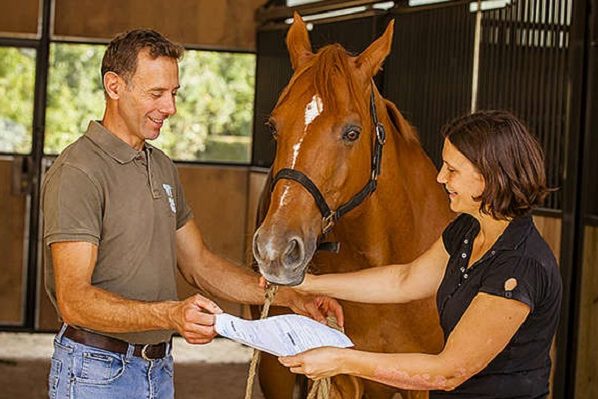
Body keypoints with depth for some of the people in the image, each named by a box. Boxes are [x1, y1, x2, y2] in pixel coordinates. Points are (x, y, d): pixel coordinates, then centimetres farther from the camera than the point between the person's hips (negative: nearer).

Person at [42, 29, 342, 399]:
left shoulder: (163, 167, 11)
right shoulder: (78, 172, -17)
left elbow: (199, 264, 15)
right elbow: (74, 300, -25)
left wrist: (292, 298, 3)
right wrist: (170, 315, -38)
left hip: (160, 367, 8)